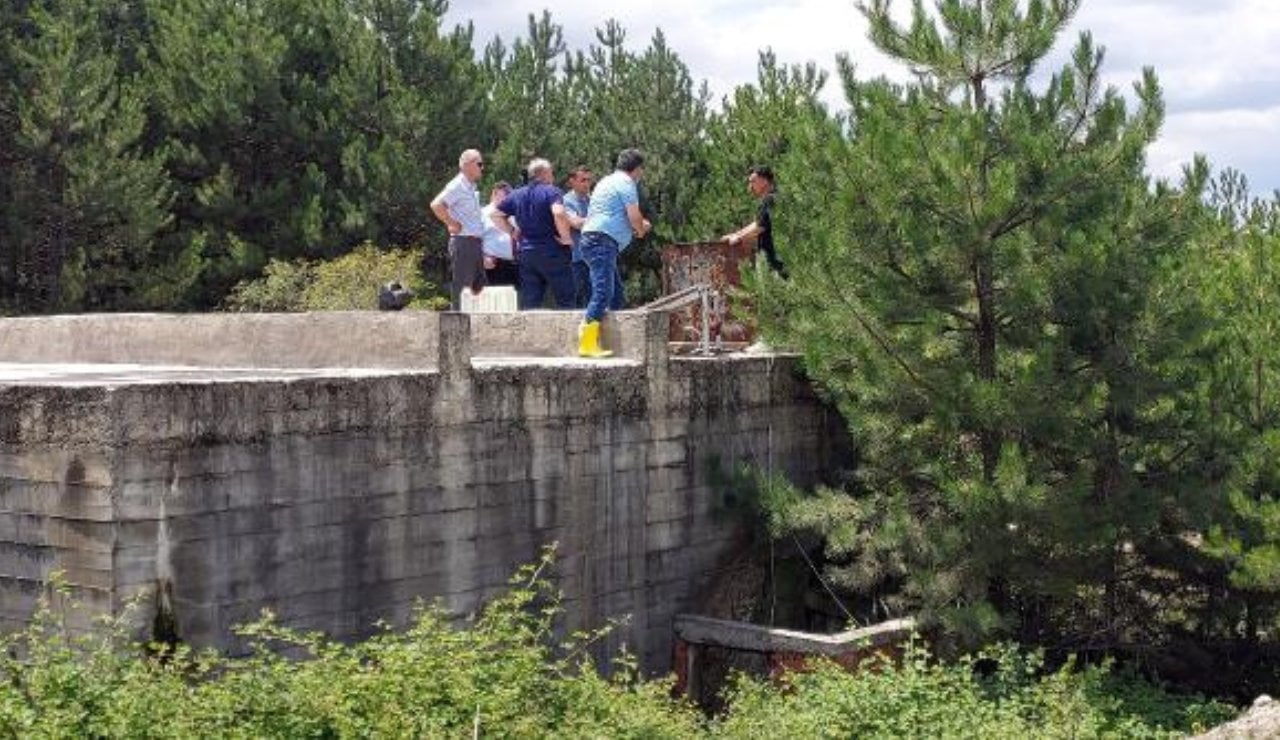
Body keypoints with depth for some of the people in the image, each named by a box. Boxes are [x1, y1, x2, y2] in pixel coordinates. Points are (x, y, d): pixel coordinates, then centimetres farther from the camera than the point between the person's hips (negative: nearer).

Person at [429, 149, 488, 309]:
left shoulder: (471, 187, 17)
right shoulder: (458, 186, -12)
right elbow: (436, 205, -24)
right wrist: (452, 224, -17)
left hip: (475, 241, 9)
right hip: (463, 241, -9)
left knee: (477, 285, 12)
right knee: (459, 286, -5)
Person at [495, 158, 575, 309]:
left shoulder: (517, 194, 11)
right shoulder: (551, 191, -9)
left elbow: (495, 214, 14)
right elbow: (558, 213, -27)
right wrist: (566, 238, -16)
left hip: (525, 252, 6)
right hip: (551, 252, -6)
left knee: (529, 303, 6)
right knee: (565, 300, 2)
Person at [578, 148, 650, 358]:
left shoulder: (608, 181, 26)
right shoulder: (625, 183, -5)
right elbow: (635, 217, -10)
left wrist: (638, 225, 30)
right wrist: (641, 230, 11)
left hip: (593, 239, 10)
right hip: (603, 241, -10)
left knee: (615, 294, 12)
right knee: (602, 293, -16)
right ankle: (587, 344, -23)